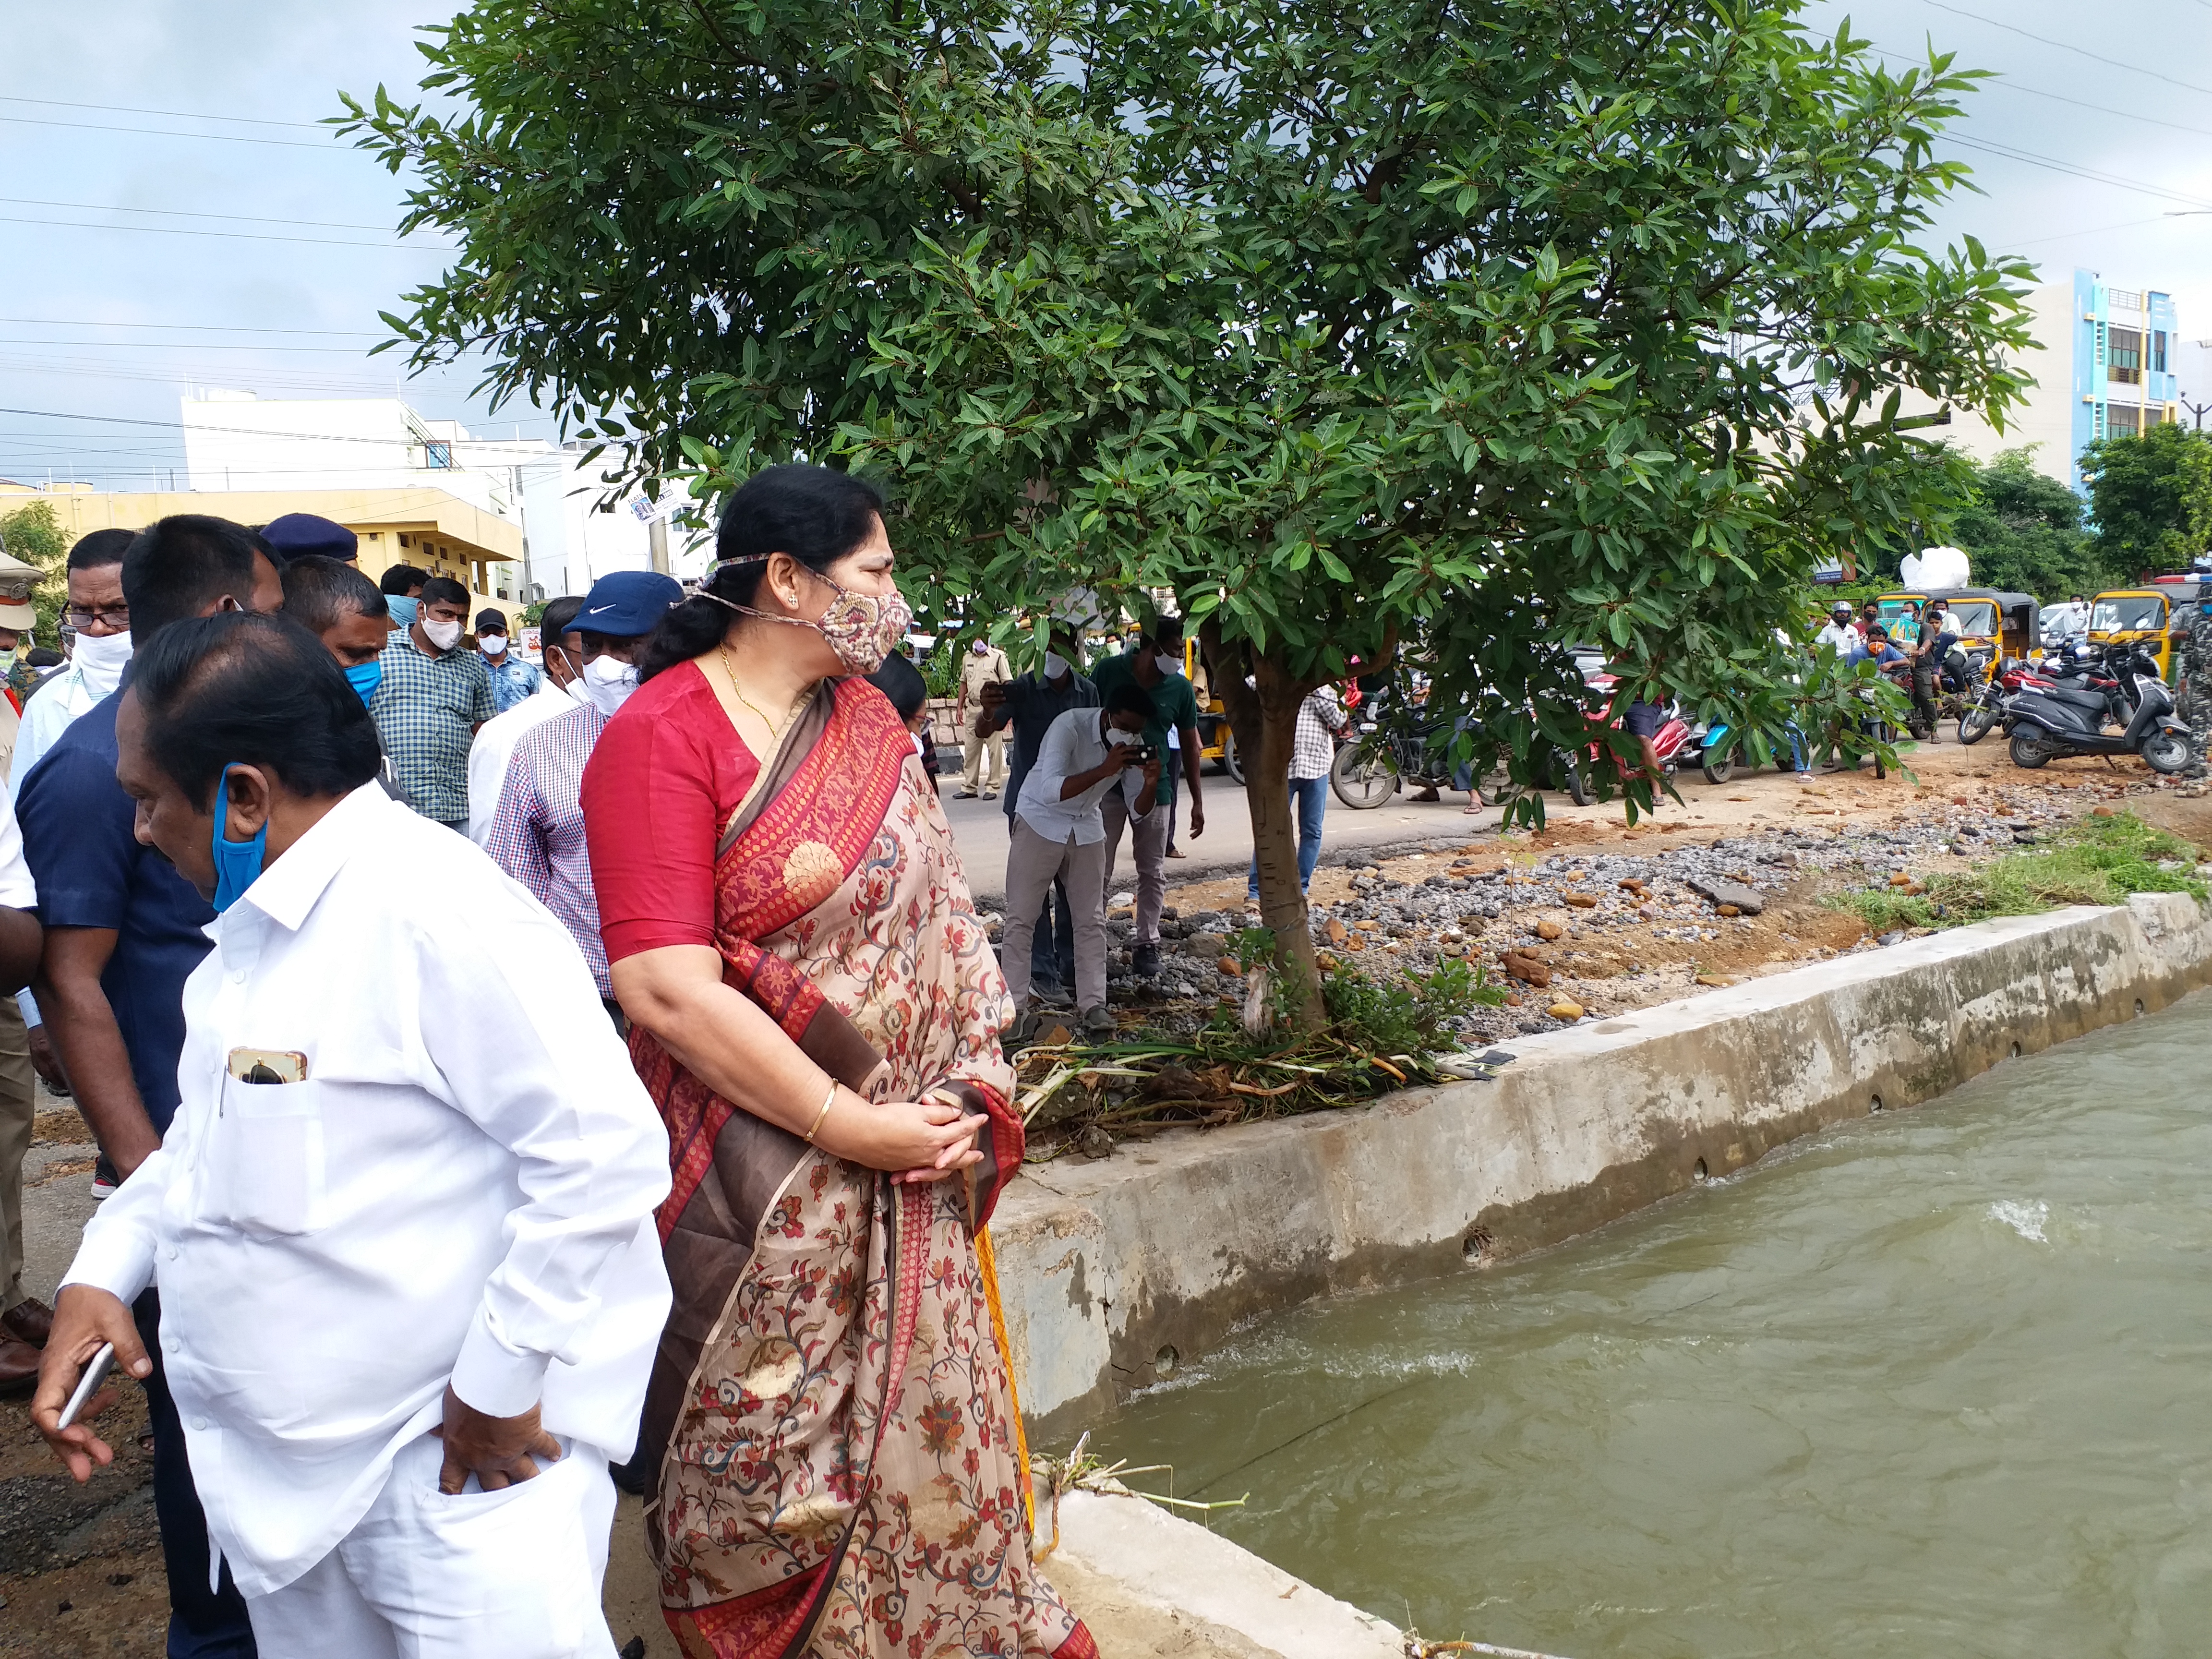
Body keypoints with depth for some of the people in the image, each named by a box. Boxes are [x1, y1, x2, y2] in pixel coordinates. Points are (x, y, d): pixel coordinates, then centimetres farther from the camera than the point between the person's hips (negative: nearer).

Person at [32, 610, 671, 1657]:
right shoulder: (255, 926, 9)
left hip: (458, 1467, -9)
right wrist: (102, 1267, 6)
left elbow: (607, 1150, -27)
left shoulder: (433, 911, -22)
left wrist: (501, 1383, -20)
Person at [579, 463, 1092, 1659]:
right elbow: (668, 990, -21)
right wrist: (848, 1125, -18)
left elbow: (935, 919, 9)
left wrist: (966, 1103, -3)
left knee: (926, 1436, 17)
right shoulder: (663, 737, -14)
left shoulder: (865, 720, 7)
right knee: (767, 1468, 10)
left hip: (904, 1167, 6)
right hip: (757, 1186, -6)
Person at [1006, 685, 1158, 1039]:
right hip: (1041, 821, -5)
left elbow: (1137, 810, -3)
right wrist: (1104, 769, -42)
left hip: (1086, 827, 5)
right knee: (1021, 919, -5)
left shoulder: (1134, 744, -8)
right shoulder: (1070, 726, -26)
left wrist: (1151, 784, -24)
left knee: (1092, 920, 2)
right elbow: (1051, 791, -35)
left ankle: (1092, 1005, 7)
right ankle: (1016, 1007, -1)